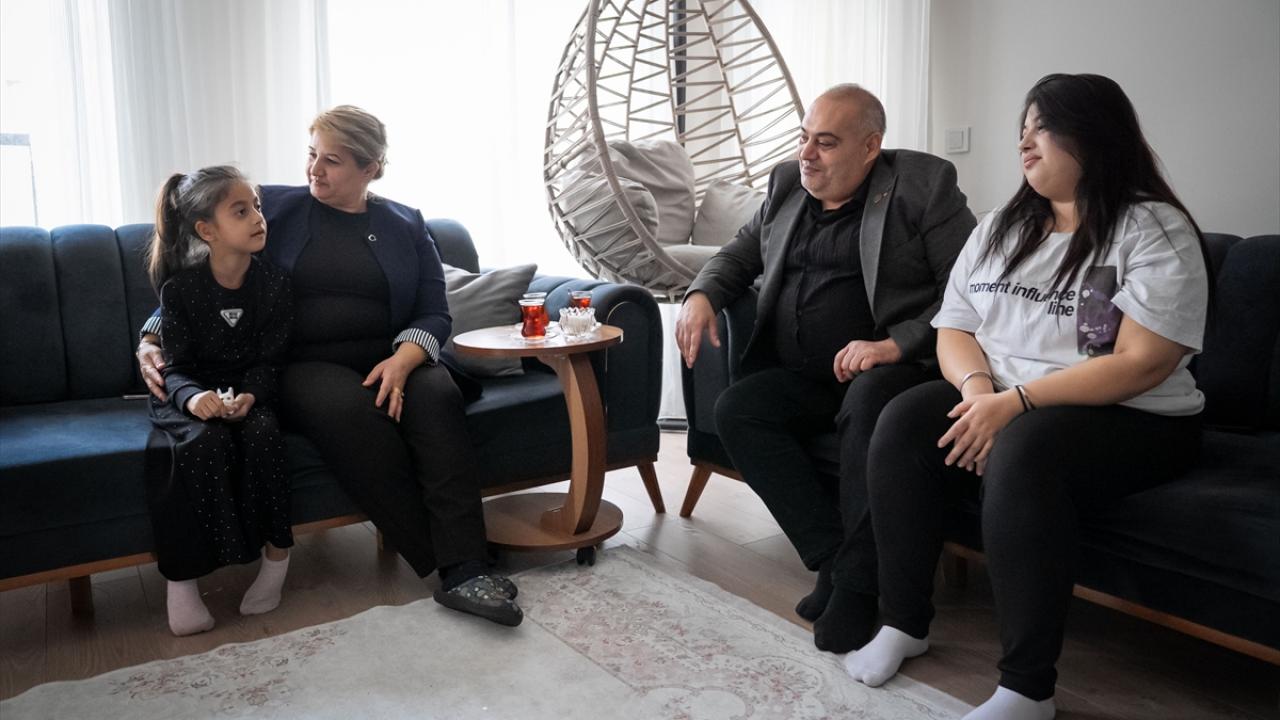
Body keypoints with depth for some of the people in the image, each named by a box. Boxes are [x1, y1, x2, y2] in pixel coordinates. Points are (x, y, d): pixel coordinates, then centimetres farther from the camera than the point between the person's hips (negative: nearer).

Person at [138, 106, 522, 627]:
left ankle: (465, 571, -36)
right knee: (351, 409, -36)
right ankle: (444, 561, -29)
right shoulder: (273, 208, 9)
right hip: (306, 365, -1)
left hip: (391, 361, 2)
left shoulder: (406, 225, 13)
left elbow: (434, 314, 7)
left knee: (438, 395, -32)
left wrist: (403, 360, -14)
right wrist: (152, 337, -6)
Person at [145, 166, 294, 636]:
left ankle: (277, 552, -16)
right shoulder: (179, 288, -8)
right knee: (205, 441, -33)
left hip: (252, 393, 1)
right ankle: (181, 577, -24)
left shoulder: (275, 285, -5)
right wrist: (193, 397, -32)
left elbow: (269, 361, -5)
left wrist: (250, 396, -28)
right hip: (193, 397, -1)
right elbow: (176, 367, -8)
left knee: (262, 432, -32)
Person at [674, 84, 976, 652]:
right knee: (736, 409, -22)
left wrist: (896, 344, -22)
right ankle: (833, 558, -19)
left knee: (870, 400, -38)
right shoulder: (786, 185, 15)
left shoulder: (923, 186, -2)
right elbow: (741, 253, 26)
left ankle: (856, 583, -27)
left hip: (893, 366, -5)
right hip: (801, 378, 6)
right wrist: (701, 295, 4)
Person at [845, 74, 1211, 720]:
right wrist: (977, 385, -13)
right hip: (998, 404, 6)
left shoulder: (1155, 231, -6)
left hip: (1132, 421, -6)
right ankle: (904, 622, -9)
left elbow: (1140, 364, -17)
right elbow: (954, 330, 10)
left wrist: (1015, 402, -23)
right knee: (904, 420, -21)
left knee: (1021, 451, -36)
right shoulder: (999, 229, 14)